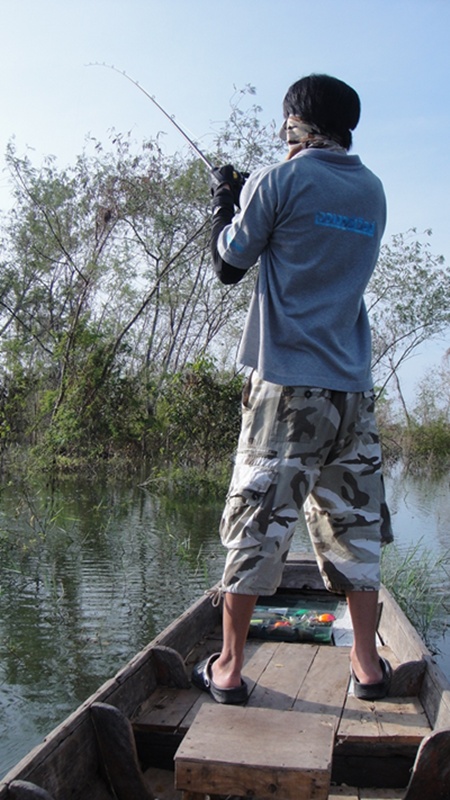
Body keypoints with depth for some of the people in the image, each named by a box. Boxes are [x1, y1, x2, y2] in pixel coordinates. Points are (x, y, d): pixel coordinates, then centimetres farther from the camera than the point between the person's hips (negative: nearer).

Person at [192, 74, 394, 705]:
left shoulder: (279, 181, -4)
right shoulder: (372, 191, 14)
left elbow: (229, 266, 3)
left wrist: (223, 203, 19)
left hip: (286, 383, -5)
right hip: (353, 387, 5)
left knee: (256, 522, 1)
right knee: (355, 524, 11)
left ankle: (229, 667, 10)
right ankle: (367, 664, 18)